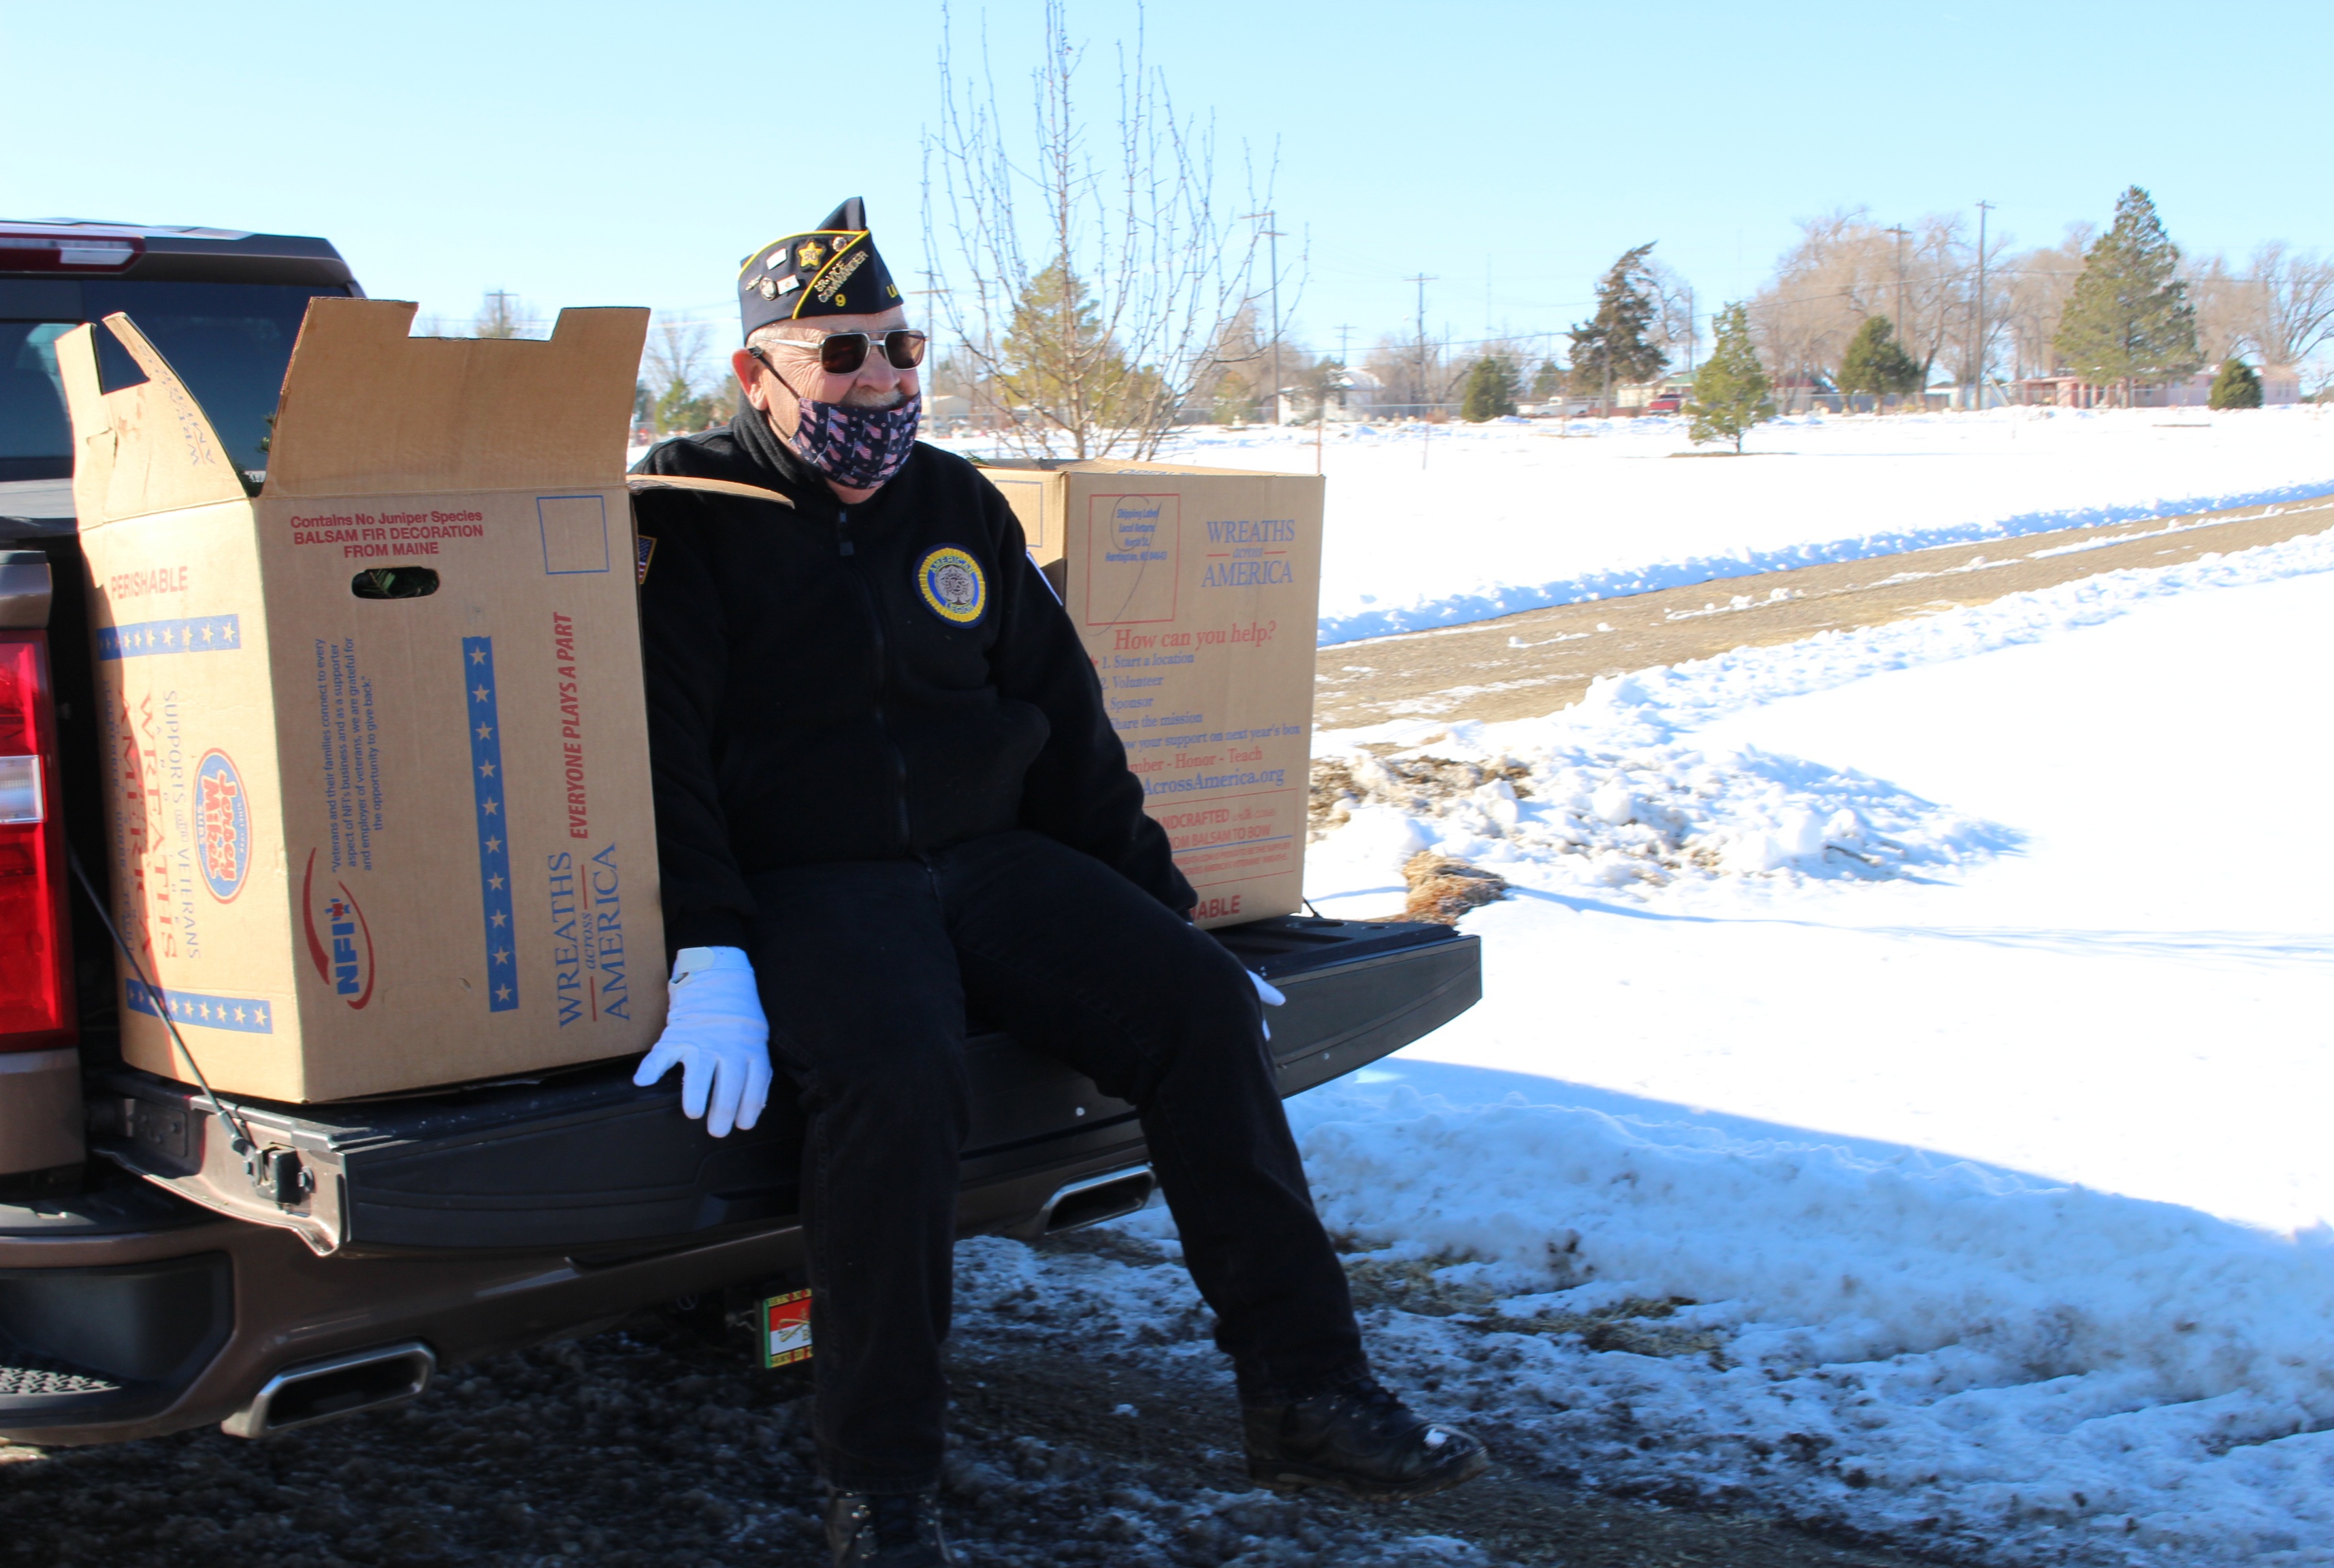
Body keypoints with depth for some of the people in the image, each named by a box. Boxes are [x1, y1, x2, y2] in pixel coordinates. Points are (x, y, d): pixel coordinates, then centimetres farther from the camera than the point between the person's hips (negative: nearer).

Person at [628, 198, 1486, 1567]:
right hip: (805, 880, -5)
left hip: (988, 855, 5)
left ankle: (1308, 1397, -7)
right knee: (899, 1070, -34)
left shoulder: (960, 505, 14)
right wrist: (704, 956, -24)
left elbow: (1066, 722, 16)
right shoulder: (693, 513, -2)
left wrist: (1161, 917, 13)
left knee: (1201, 1002, -14)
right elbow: (662, 749, -11)